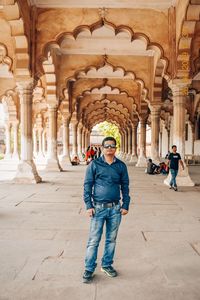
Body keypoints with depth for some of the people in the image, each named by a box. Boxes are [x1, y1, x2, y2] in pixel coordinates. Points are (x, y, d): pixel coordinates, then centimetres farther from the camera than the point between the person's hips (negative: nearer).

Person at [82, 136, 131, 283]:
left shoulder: (121, 166, 5)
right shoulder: (94, 164, -2)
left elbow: (125, 187, 9)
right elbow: (87, 185, -2)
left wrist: (125, 205, 4)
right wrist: (89, 205, -8)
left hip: (115, 208, 3)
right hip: (98, 208, -2)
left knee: (111, 239, 14)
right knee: (94, 240, 2)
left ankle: (107, 265, 32)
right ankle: (89, 269, 17)